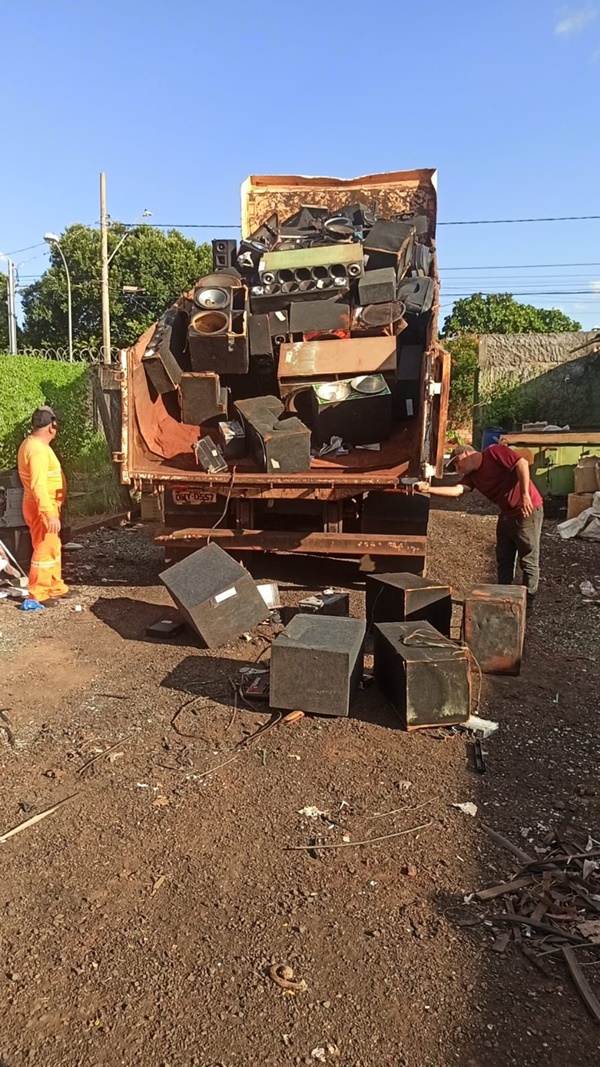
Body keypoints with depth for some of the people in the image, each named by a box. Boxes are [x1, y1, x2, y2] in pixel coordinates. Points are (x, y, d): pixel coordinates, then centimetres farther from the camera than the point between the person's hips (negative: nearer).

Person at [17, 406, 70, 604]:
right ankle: (38, 594, 4)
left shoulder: (32, 444, 11)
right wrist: (50, 514, -33)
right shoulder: (38, 450, -22)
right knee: (44, 550, -4)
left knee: (53, 547, 18)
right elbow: (38, 485, -30)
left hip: (46, 506, 10)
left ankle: (56, 587, 28)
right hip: (42, 508, -10)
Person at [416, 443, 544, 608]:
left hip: (528, 511, -8)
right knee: (504, 561, 14)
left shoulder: (495, 452, -12)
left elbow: (522, 464, -22)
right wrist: (428, 489, -21)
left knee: (528, 561, 1)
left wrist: (525, 494, -26)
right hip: (506, 515, 8)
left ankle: (527, 601, 10)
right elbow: (456, 490, -9)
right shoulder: (473, 476, 7)